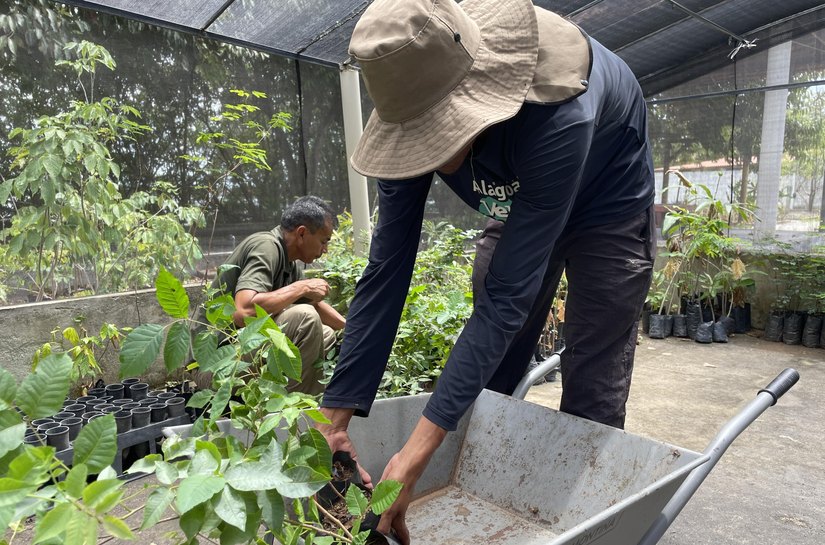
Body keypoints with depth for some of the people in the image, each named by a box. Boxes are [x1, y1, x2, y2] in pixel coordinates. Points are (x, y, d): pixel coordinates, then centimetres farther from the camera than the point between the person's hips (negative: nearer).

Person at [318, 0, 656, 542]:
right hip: (519, 207, 5)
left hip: (605, 201, -4)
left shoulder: (558, 119, -42)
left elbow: (508, 295, -41)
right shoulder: (416, 108, -26)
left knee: (591, 397, -6)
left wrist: (417, 454, -43)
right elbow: (386, 269, -25)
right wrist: (335, 415, -25)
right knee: (488, 377, 7)